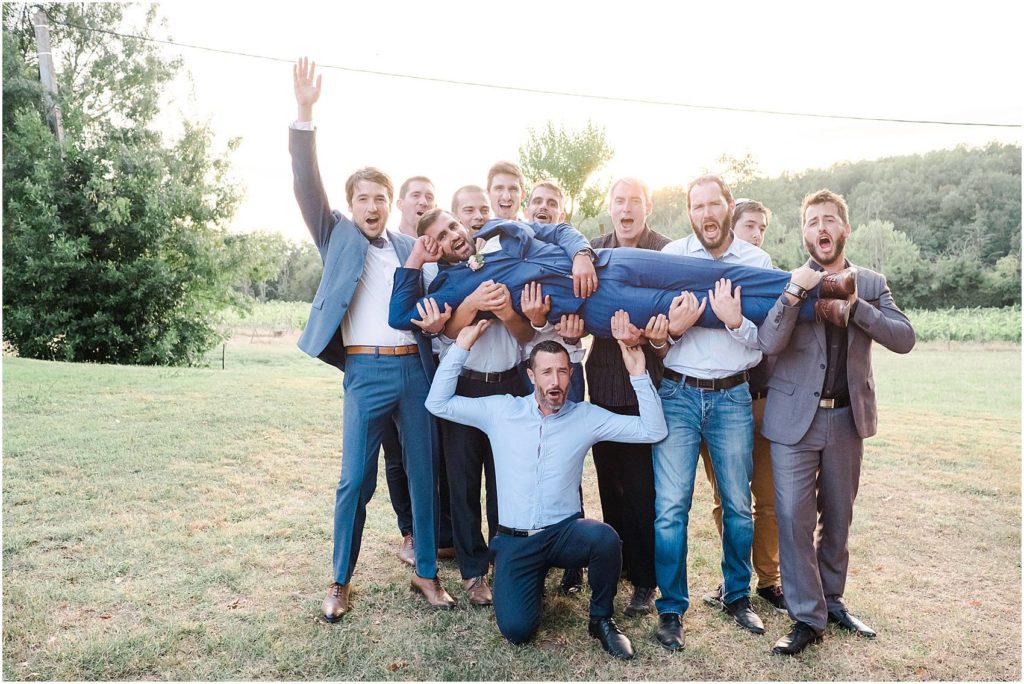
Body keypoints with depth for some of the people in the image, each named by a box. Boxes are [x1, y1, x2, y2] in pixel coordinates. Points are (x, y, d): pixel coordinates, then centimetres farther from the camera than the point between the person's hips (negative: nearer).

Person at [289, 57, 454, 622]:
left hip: (416, 367, 3)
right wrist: (304, 114, -13)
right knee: (355, 480, -1)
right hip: (366, 371, -3)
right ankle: (340, 582, 16)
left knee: (424, 474, 7)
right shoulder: (337, 237, 8)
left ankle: (426, 573, 21)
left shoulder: (410, 246, 15)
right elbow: (308, 187, -4)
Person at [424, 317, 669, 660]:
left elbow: (653, 430, -3)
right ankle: (534, 582, 20)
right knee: (516, 628, -17)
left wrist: (638, 375, -12)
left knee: (605, 537, -33)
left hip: (565, 532, 0)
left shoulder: (586, 417, 0)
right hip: (514, 540, 0)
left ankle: (601, 618, -3)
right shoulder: (501, 410, 0)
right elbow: (438, 403, 0)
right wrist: (462, 345, -7)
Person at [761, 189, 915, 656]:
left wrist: (855, 305, -19)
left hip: (847, 417, 3)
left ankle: (832, 601, 31)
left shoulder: (871, 285, 6)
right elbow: (768, 344, -15)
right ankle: (807, 618, 8)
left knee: (838, 517, 14)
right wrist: (794, 293, -26)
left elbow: (904, 339, -6)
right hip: (796, 417, -3)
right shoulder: (789, 283, -2)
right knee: (794, 518, -4)